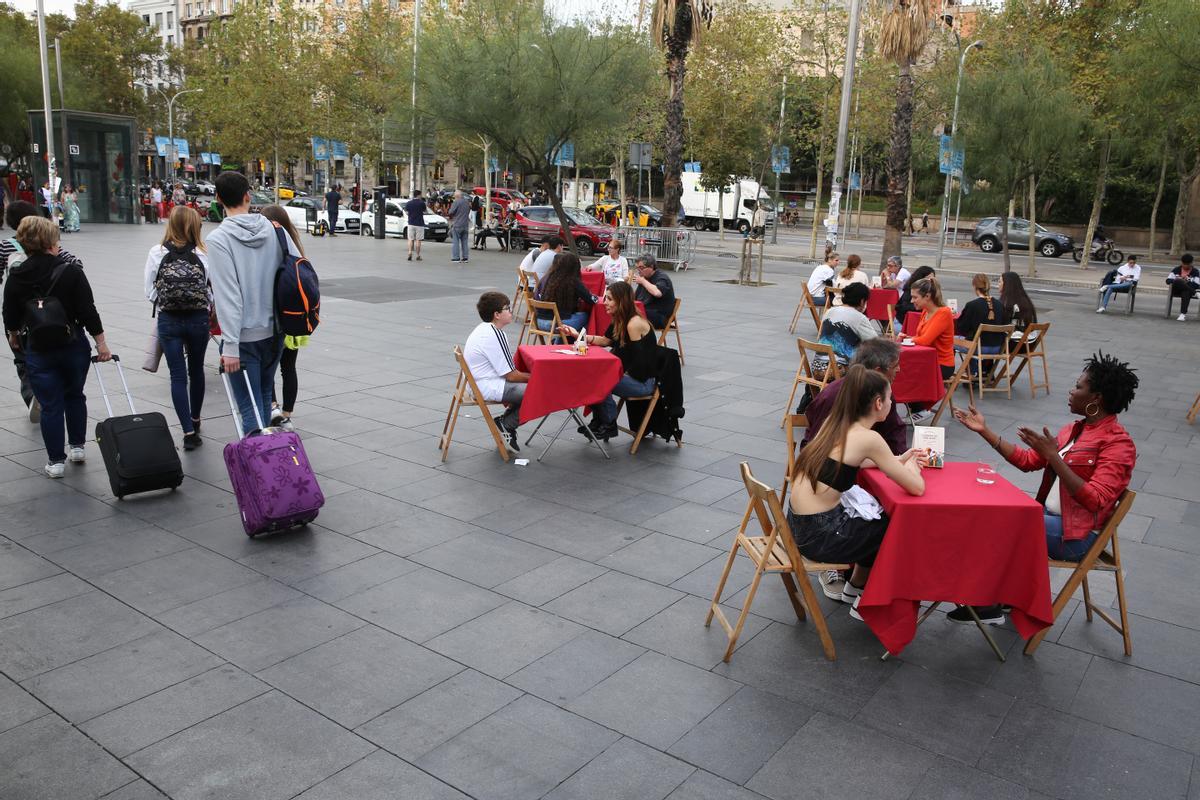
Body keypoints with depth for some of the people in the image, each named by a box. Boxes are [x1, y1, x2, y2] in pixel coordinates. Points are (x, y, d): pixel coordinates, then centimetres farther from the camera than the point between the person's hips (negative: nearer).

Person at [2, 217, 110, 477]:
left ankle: (56, 460, 11)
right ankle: (77, 447, 26)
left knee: (50, 405, 7)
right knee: (75, 396, 21)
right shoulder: (71, 271, -13)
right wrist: (101, 343, -6)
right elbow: (88, 311, -13)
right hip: (74, 346, -1)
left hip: (38, 350, 1)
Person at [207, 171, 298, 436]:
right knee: (264, 397, 22)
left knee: (250, 408, 0)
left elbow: (227, 295, -19)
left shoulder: (218, 239, -12)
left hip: (244, 336, -5)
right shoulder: (274, 230, 2)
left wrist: (230, 345, -19)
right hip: (275, 331, 6)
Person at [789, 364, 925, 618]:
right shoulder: (868, 438, -16)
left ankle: (854, 587, 38)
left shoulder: (834, 422, 6)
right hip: (818, 535, -8)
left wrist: (899, 459, 23)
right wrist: (910, 466, 8)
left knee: (878, 520, 27)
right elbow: (917, 488, -13)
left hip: (799, 522, 8)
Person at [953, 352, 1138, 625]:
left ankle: (988, 605, 3)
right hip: (1049, 516, 8)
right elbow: (1028, 460, 12)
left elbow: (1095, 500, -25)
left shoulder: (1118, 444, -15)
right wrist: (985, 431, 8)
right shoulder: (1074, 429, 10)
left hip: (1076, 535, -8)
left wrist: (1053, 457, -31)